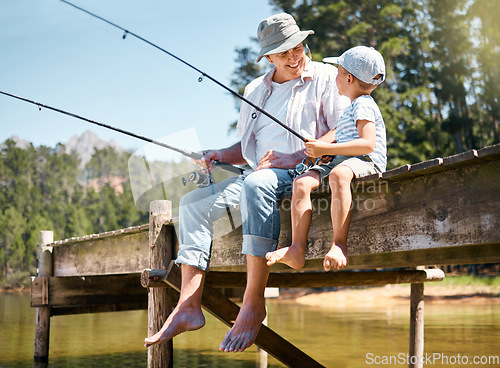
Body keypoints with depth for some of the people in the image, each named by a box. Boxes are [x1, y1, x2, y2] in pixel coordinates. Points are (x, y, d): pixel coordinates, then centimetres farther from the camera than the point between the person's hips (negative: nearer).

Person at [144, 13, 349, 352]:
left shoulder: (325, 77, 3)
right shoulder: (255, 91, 21)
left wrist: (296, 157, -18)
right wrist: (221, 155, 5)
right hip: (261, 174, 7)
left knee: (256, 184, -38)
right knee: (193, 202, -7)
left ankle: (253, 304, -36)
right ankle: (189, 307, -16)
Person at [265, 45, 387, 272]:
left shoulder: (363, 105, -3)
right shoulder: (350, 110, 30)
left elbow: (368, 144, -17)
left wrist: (327, 149, -17)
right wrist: (321, 150, 18)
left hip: (365, 162, -9)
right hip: (340, 162, 9)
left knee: (338, 174, -42)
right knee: (302, 183, -16)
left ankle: (339, 244, -41)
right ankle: (297, 249, -26)